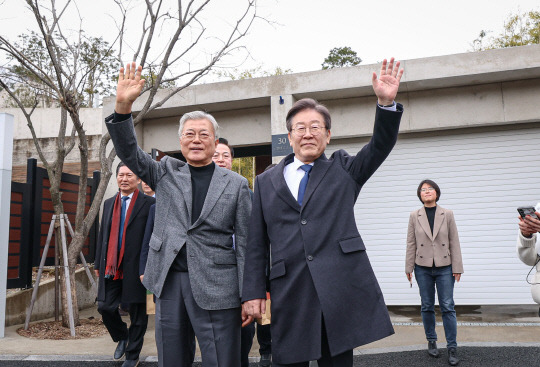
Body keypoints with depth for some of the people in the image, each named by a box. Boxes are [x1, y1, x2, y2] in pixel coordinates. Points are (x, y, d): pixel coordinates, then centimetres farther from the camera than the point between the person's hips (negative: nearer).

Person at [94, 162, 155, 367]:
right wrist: (98, 264, 15)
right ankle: (122, 337, 32)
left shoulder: (149, 204, -4)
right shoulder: (109, 203, 14)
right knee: (105, 307, 4)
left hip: (136, 267, -4)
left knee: (137, 312, 6)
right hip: (111, 267, 5)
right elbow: (102, 235, 17)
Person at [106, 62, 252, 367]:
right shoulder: (166, 172, 11)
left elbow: (244, 243, 1)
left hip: (215, 287, -2)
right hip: (169, 282, 3)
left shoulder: (236, 184, 3)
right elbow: (129, 152, -2)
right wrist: (123, 107, -18)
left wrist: (248, 296, -3)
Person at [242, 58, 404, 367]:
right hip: (290, 295, 1)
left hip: (341, 290, 0)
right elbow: (257, 243, 9)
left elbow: (381, 145, -1)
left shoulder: (343, 170, 13)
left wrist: (387, 103, -17)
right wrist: (253, 293, 2)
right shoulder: (266, 182, 12)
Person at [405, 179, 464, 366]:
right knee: (427, 307, 9)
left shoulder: (447, 214, 1)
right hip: (423, 268, 1)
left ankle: (452, 348, 6)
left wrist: (457, 267, -2)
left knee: (448, 307, -1)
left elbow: (454, 242, 1)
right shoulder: (415, 216, 1)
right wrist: (408, 268, 1)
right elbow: (411, 244, 3)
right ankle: (431, 342, 24)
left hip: (444, 267, -1)